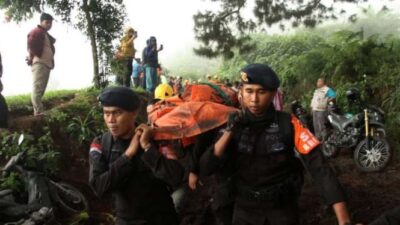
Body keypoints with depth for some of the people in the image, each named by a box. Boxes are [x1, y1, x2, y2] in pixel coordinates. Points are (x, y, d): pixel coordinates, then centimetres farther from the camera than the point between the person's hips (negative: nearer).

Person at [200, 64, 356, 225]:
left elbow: (319, 167, -18)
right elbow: (205, 168, -13)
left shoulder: (288, 124, -13)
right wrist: (229, 132, -24)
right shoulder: (234, 124, -8)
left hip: (283, 209, -1)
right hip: (245, 209, 1)